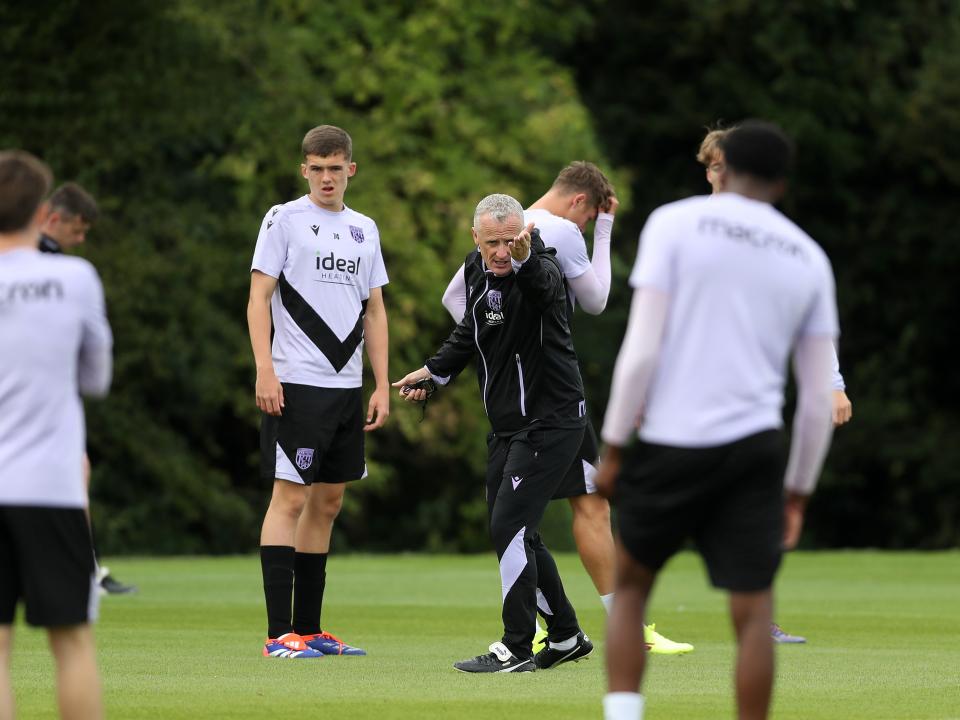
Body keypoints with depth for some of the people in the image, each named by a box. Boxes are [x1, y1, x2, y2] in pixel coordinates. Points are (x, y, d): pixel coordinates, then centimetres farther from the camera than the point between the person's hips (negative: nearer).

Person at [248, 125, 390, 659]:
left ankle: (309, 628, 14)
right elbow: (259, 299, -4)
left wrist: (382, 387, 11)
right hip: (297, 384, -6)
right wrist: (265, 371, -15)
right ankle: (279, 634, -9)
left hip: (347, 387, 6)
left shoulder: (364, 230, 15)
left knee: (328, 502, 8)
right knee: (290, 498, -9)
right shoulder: (284, 220, -1)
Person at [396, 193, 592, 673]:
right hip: (508, 425, 9)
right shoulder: (480, 272, 4)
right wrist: (433, 372, 26)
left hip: (550, 421, -9)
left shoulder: (540, 270, -18)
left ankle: (517, 648, -5)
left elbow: (543, 284, -45)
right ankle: (566, 637, 25)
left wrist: (524, 258, -65)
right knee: (511, 532, 12)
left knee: (509, 526, -13)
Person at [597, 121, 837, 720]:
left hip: (674, 445, -2)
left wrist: (613, 447, -2)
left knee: (631, 586, 15)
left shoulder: (675, 224, 0)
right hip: (755, 446, 2)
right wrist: (799, 491, 18)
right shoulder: (809, 259, 10)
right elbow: (820, 395, 10)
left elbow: (642, 348, -9)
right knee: (755, 611, 2)